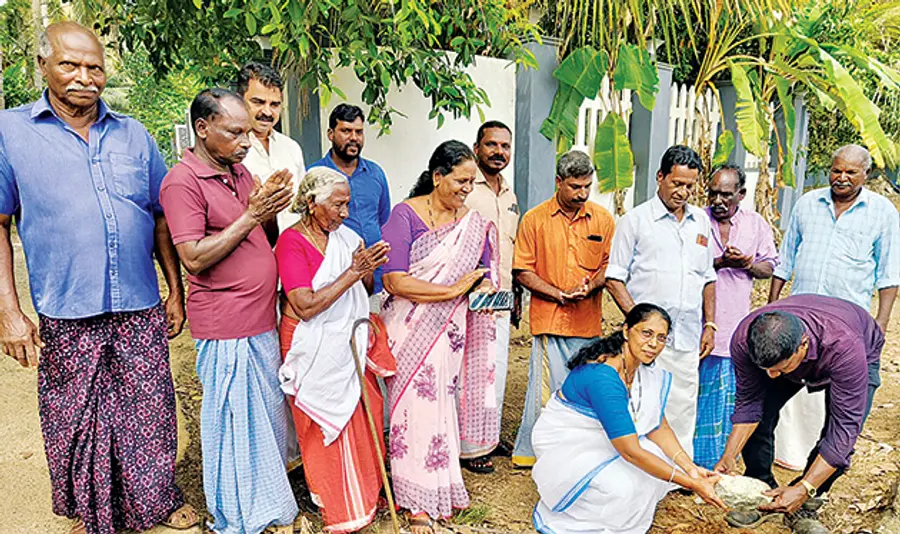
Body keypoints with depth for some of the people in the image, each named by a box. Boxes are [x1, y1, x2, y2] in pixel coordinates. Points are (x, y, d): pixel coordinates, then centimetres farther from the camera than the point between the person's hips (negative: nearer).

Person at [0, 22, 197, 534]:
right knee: (76, 422, 13)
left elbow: (161, 218, 11)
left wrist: (176, 290, 8)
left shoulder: (134, 135, 7)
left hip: (140, 310, 2)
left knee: (151, 413, 11)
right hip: (65, 317, -1)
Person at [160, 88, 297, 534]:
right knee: (233, 418, 4)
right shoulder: (183, 181, -13)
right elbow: (194, 258, -19)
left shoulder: (238, 170, 12)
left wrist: (270, 208, -3)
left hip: (261, 317, 8)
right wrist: (251, 215, -19)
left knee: (268, 412, 17)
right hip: (225, 325, -8)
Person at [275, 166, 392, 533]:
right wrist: (352, 273, -23)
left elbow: (366, 290, 8)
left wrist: (366, 268, -13)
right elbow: (306, 306, -23)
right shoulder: (291, 241, -14)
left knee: (362, 416, 9)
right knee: (327, 427, 6)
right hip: (313, 348, -6)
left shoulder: (346, 237, 4)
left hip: (348, 342, 6)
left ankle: (364, 493, 31)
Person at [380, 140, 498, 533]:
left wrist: (484, 290, -13)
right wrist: (454, 289, -22)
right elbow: (394, 281, -20)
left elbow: (483, 274, 12)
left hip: (449, 331, 5)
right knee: (415, 404, 0)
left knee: (443, 401, 13)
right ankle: (418, 502, 16)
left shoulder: (474, 224, 4)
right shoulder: (406, 215, -12)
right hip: (410, 328, -4)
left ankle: (444, 488, 30)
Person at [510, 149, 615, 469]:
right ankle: (528, 452, 15)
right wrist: (560, 294, -9)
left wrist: (590, 286, -8)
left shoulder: (602, 219, 8)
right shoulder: (535, 219, 1)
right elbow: (522, 271, 0)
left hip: (589, 321, 2)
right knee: (546, 388, -1)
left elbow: (610, 265, 12)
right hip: (549, 319, -2)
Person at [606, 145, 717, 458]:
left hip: (688, 338, 5)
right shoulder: (636, 220, -1)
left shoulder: (701, 221, 15)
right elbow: (614, 279, -3)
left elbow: (708, 278, 21)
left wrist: (710, 325, 13)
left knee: (683, 412, 10)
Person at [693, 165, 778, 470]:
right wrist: (720, 263, -21)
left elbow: (769, 266, 12)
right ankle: (693, 459, 16)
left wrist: (749, 265, -9)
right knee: (697, 393, 2)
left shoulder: (756, 224, 8)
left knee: (732, 397, 10)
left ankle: (722, 460, 27)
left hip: (737, 326, 3)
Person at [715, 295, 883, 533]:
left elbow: (845, 426, -40)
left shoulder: (844, 346, -46)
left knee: (840, 437, -20)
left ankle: (802, 507, 5)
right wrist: (729, 457, -33)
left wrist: (803, 489, -44)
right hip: (786, 353, 2)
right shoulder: (744, 340, -36)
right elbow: (748, 402, -22)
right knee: (758, 414, -15)